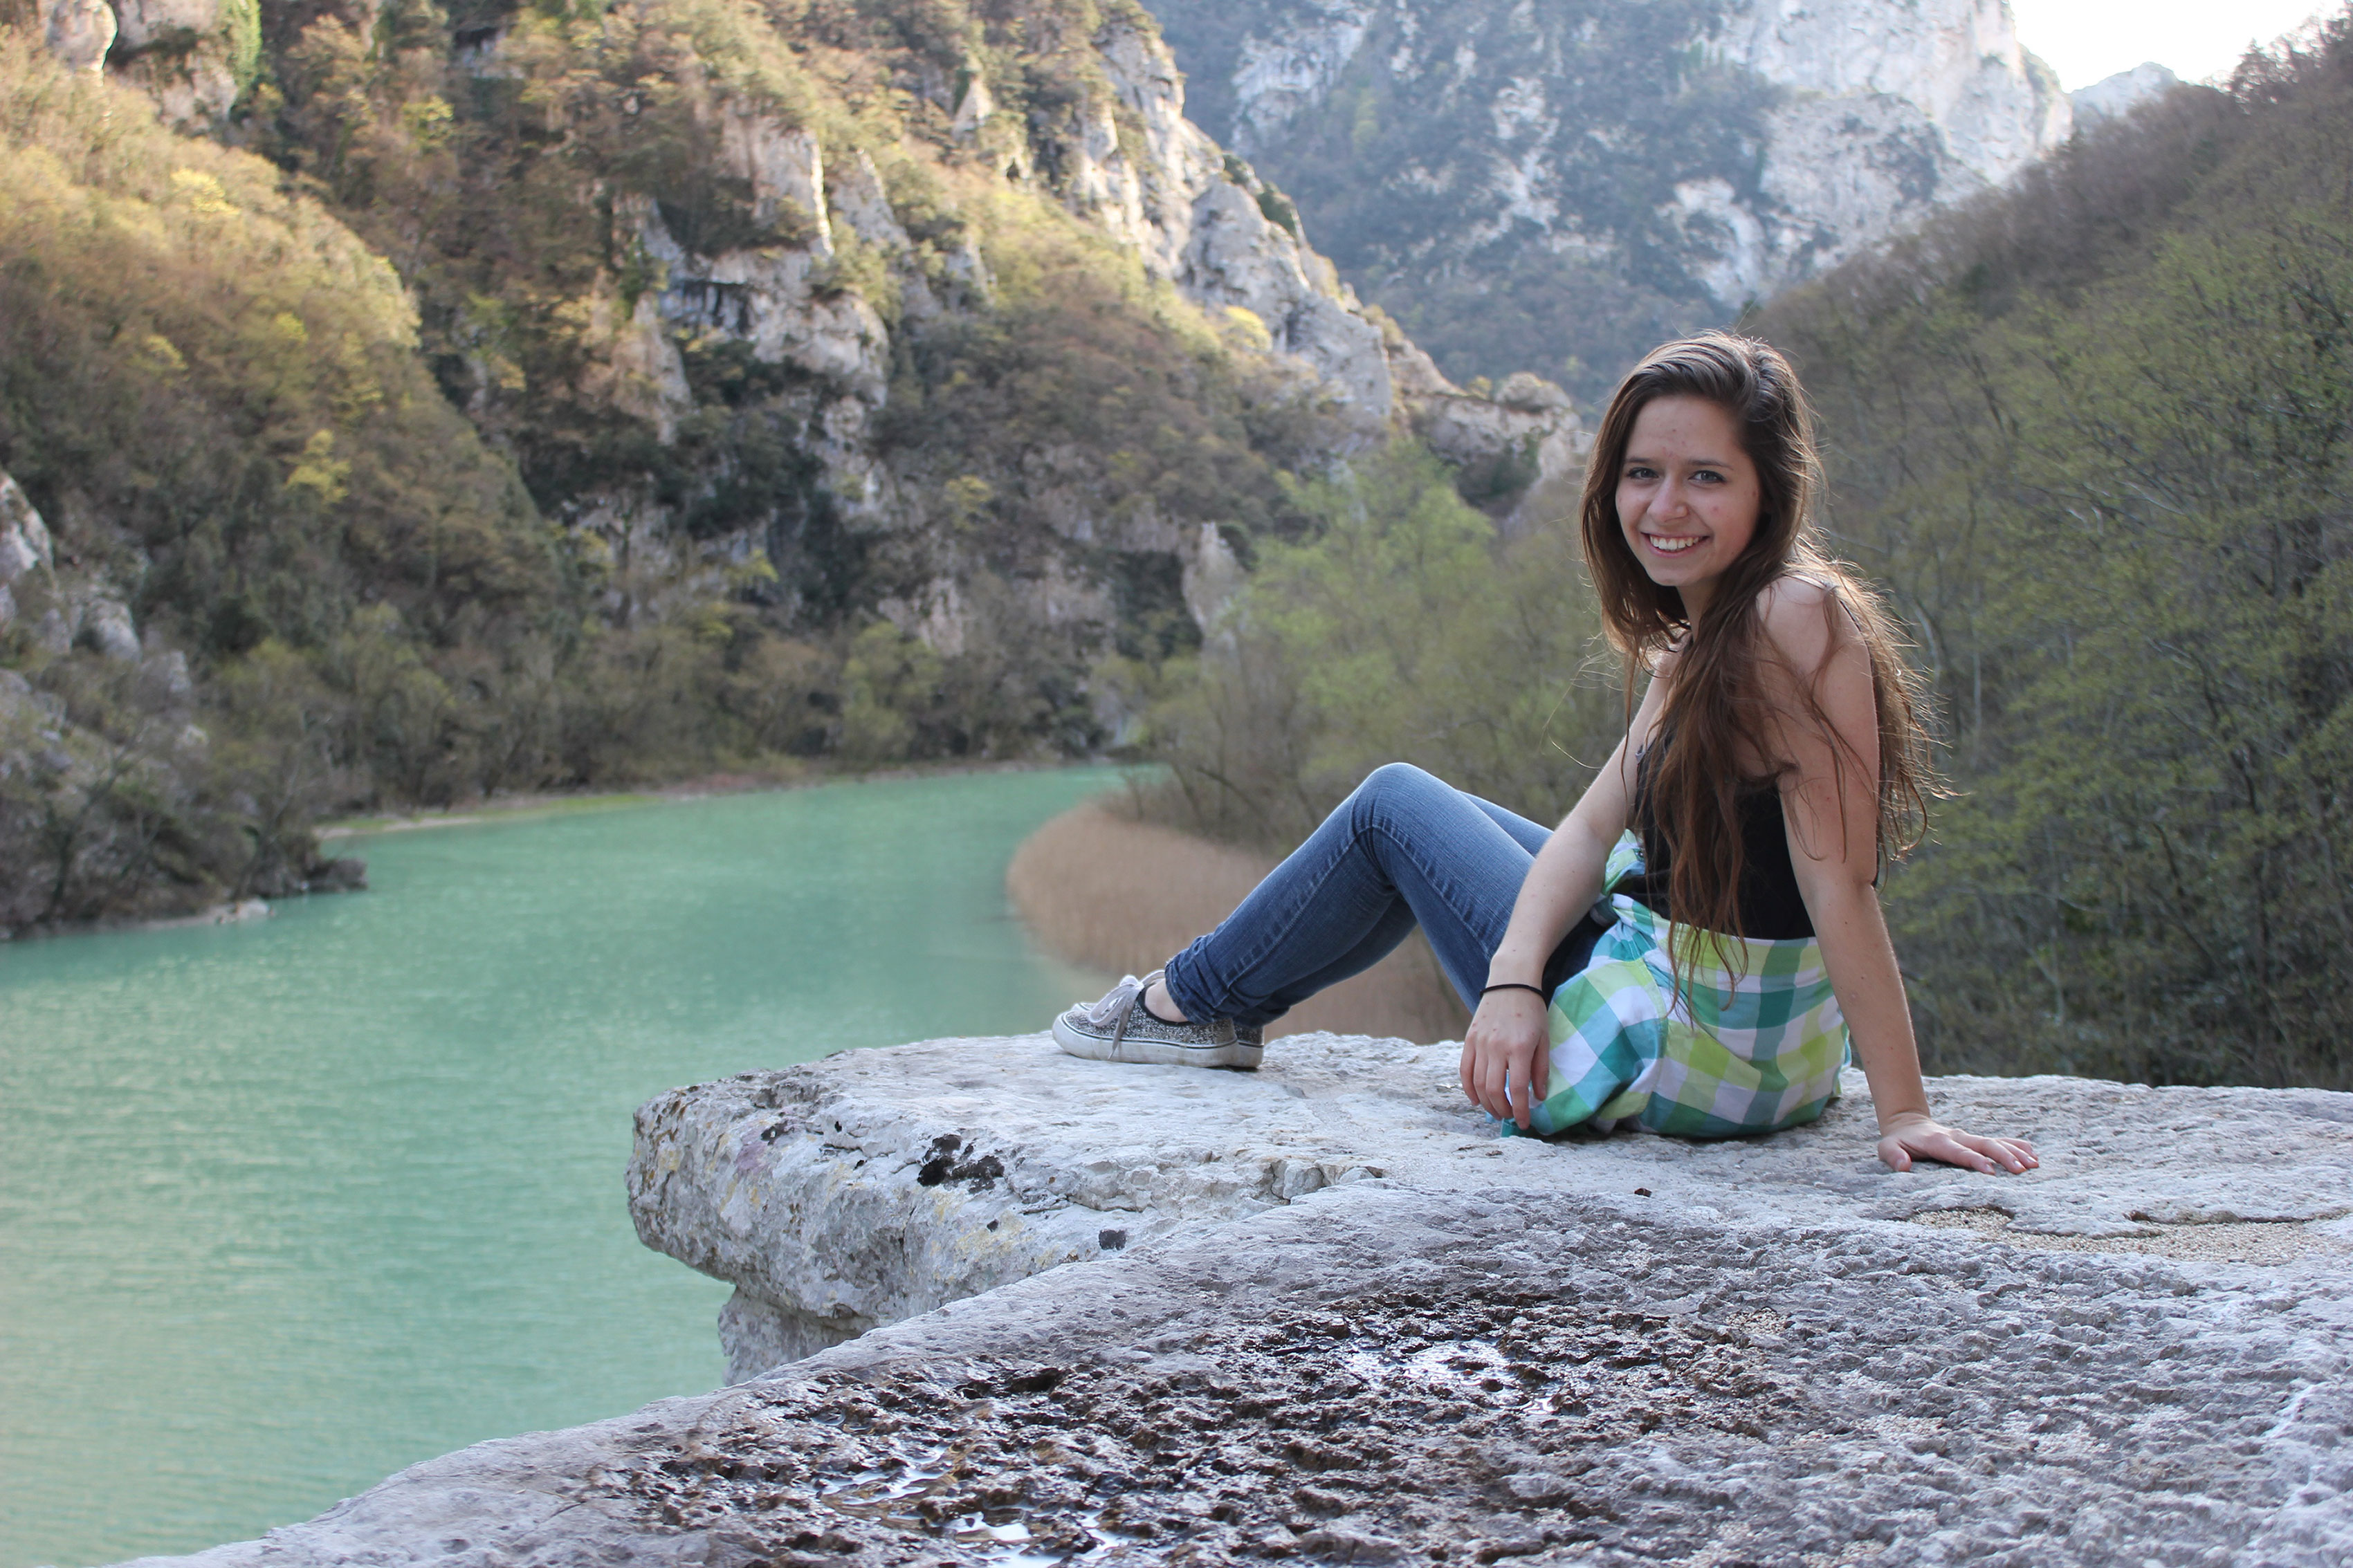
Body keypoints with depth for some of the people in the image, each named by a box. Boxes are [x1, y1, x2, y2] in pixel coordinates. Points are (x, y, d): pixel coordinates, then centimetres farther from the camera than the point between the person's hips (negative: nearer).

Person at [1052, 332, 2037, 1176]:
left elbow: (1841, 886, -27)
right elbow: (1595, 829, 3)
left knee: (1395, 804, 9)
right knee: (1425, 811, 27)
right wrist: (1513, 981, -12)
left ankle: (1188, 1003, 28)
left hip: (1687, 1049, -9)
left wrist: (1904, 1113, -27)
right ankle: (1222, 1010, 43)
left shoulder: (1798, 621, -24)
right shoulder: (1702, 639, 5)